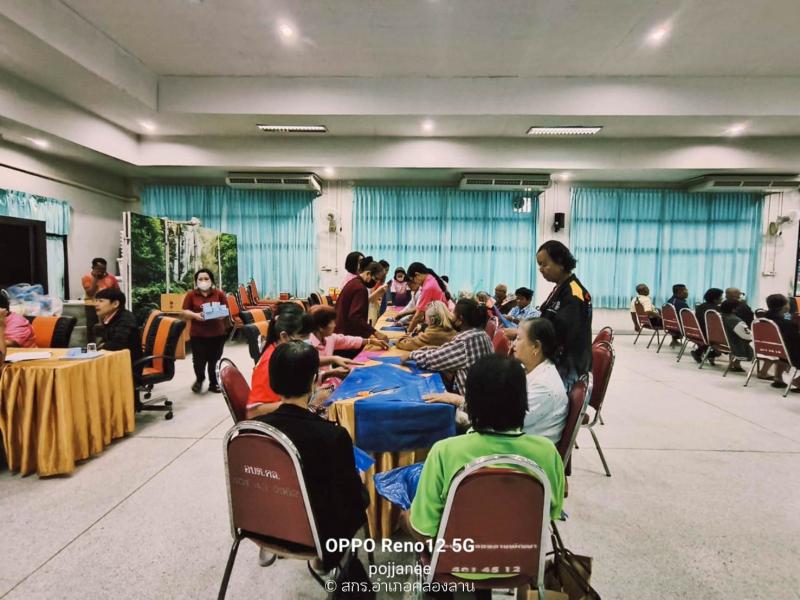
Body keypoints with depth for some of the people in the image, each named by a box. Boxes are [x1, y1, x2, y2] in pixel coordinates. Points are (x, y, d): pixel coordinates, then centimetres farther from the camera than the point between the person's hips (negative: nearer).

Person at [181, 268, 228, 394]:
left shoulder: (219, 294, 4)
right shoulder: (190, 295, 2)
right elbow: (184, 312, 2)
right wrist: (195, 315, -16)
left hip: (217, 333, 1)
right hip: (197, 334, -1)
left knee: (214, 360, 7)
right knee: (199, 360, 1)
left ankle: (214, 383, 25)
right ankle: (199, 379, 31)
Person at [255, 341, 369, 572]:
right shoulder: (333, 436, -30)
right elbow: (352, 503, -18)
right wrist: (357, 480, 3)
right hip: (316, 533, -4)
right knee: (361, 492, 20)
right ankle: (326, 556, 26)